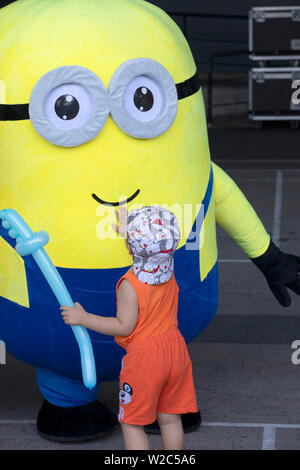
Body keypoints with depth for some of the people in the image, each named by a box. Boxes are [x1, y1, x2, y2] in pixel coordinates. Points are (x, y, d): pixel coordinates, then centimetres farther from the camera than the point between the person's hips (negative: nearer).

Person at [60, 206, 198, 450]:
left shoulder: (130, 285, -23)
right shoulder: (168, 272, -2)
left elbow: (124, 327, -20)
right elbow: (149, 256, 20)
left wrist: (83, 318, -15)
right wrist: (129, 234, 29)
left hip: (144, 356, -7)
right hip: (175, 349, 7)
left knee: (132, 423, 8)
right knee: (170, 419, 17)